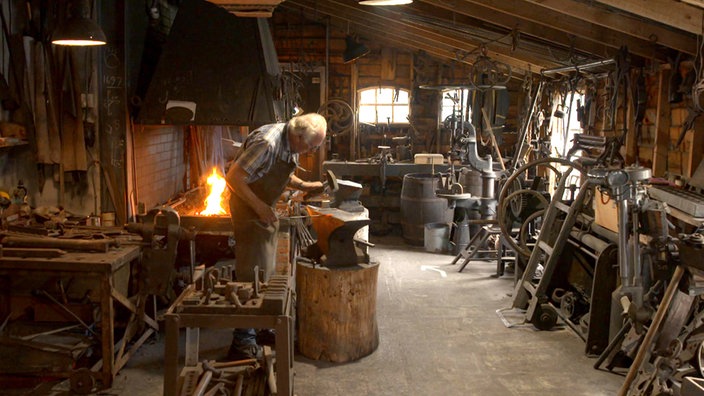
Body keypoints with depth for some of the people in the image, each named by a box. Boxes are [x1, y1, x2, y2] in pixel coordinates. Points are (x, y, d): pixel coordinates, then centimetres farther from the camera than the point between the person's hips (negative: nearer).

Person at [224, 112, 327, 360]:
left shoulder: (292, 144, 0)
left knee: (266, 271, 16)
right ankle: (243, 342, -2)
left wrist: (305, 186, 1)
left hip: (266, 207, 9)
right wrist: (260, 208, -26)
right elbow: (233, 178, -27)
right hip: (248, 208, -9)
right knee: (252, 274, -9)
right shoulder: (268, 143, -28)